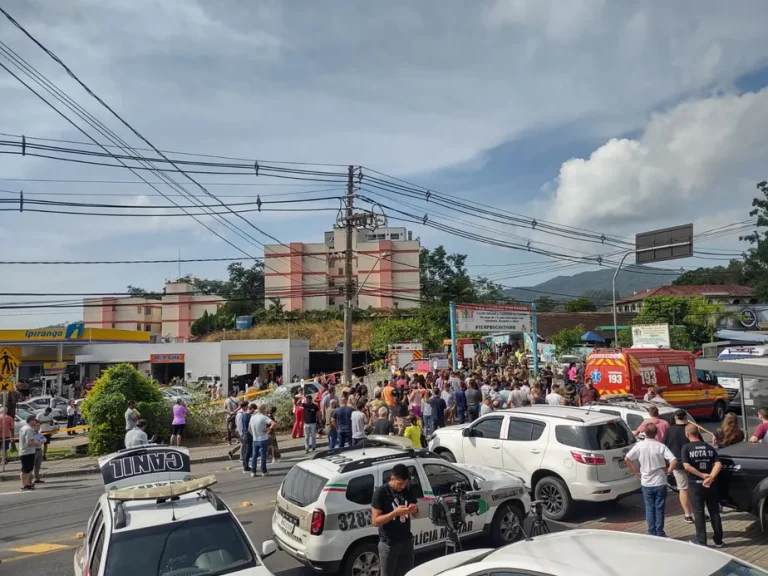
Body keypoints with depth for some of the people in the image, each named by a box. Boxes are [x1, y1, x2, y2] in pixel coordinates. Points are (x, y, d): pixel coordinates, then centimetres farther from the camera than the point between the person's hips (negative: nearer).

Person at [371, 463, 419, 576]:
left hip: (407, 541, 5)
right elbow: (375, 521, -17)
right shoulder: (381, 492, -15)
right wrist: (395, 512, -28)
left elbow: (416, 515, 10)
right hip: (388, 544, -5)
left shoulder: (408, 491, 1)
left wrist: (415, 510, -13)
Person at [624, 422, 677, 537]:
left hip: (646, 483, 1)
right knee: (659, 508, 8)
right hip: (660, 483, -1)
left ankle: (652, 533, 14)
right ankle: (660, 534, 13)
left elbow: (627, 459, -6)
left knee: (649, 508, 11)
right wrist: (667, 471, -2)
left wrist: (637, 472, 4)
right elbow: (674, 461, -18)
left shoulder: (639, 445, -7)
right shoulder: (661, 447, -10)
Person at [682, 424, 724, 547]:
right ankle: (718, 540, 22)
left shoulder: (687, 448, -7)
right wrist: (710, 477, -17)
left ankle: (701, 541, 10)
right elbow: (718, 464, -8)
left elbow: (687, 466, -18)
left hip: (695, 485, -4)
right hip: (710, 485, 4)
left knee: (699, 513, 6)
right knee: (714, 512, 14)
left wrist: (702, 475, -13)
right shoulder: (709, 447, 5)